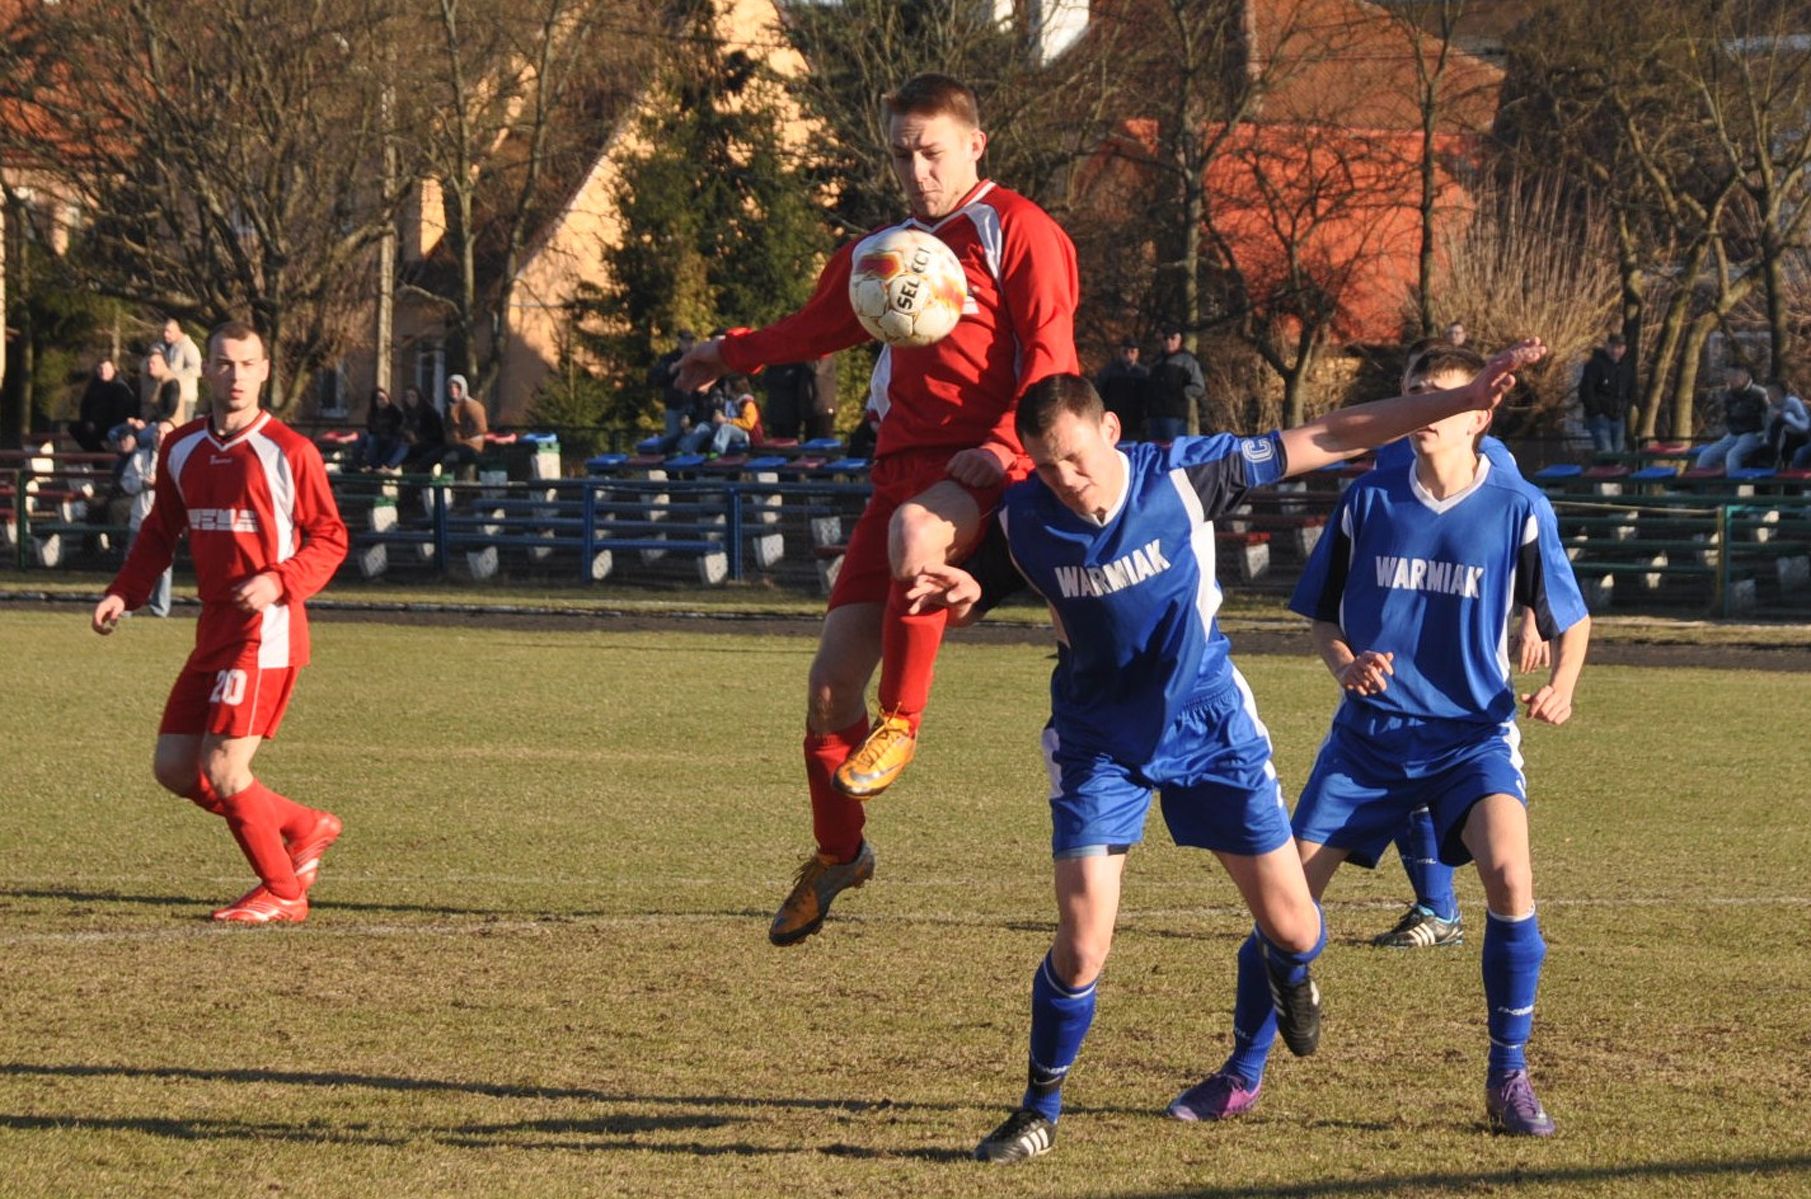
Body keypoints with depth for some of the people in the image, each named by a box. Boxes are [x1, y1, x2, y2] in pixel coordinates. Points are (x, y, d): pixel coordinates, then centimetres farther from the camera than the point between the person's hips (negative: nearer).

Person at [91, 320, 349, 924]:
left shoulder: (290, 452, -9)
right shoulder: (181, 450, 9)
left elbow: (330, 538, -5)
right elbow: (160, 532, 19)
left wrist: (279, 581, -21)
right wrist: (122, 594, 6)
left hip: (266, 633, -7)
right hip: (214, 630, 7)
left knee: (222, 770, -11)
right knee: (173, 768, 7)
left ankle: (282, 893, 7)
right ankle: (304, 829, 23)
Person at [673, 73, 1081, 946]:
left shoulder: (1015, 231, 0)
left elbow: (1050, 355, -10)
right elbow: (821, 325, 41)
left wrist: (1001, 446, -22)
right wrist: (734, 354, 49)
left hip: (984, 473, -7)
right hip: (902, 469, 7)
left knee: (913, 531, -42)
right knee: (834, 673, -1)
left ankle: (900, 725, -27)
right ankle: (837, 853, 18)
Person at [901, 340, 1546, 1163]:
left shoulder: (1182, 475, -19)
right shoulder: (1022, 521, -15)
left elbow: (1328, 439, -15)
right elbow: (966, 602, 3)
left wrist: (1463, 400, -17)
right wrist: (958, 593, -23)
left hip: (1208, 723, 0)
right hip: (1099, 741, 0)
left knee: (1292, 927, 2)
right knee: (1082, 942, -14)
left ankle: (1284, 971, 42)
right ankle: (1040, 1111, 8)